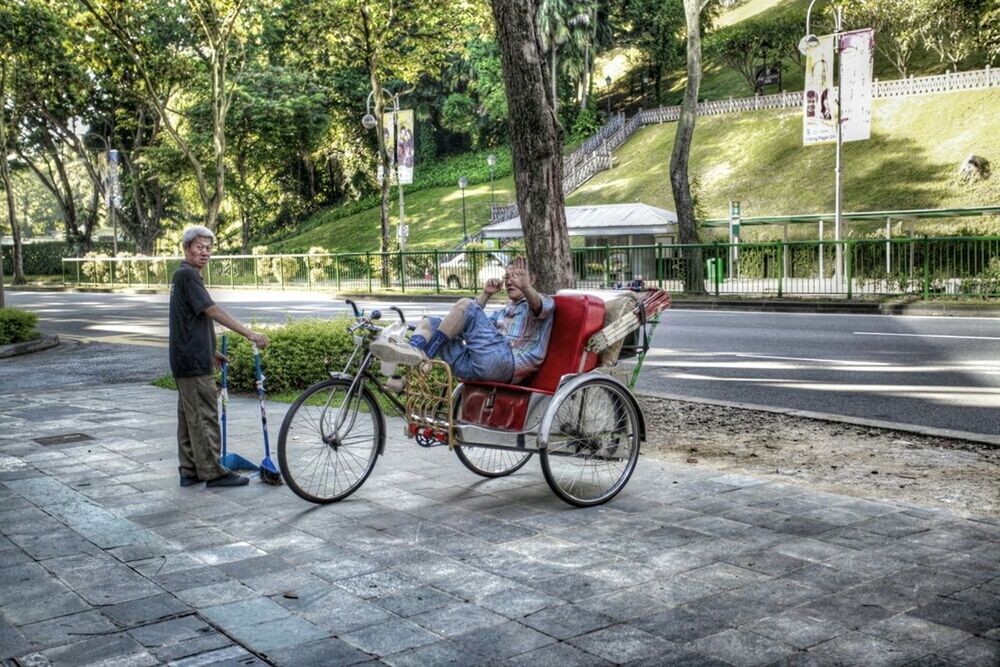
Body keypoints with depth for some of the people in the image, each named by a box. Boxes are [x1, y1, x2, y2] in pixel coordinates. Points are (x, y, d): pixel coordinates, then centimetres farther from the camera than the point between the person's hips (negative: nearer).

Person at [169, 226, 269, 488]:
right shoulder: (187, 275, -14)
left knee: (189, 417, 11)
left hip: (186, 360, 10)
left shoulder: (184, 276, 18)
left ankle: (189, 471, 16)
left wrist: (210, 352, 27)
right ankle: (212, 472, -2)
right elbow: (213, 311, -22)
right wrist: (249, 334, -24)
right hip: (194, 362, -10)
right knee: (204, 417, -6)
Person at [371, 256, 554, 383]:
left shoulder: (541, 304, 15)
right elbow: (475, 323, 34)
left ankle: (422, 352, -23)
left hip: (507, 363, -8)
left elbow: (540, 306, -12)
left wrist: (525, 288, -35)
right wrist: (485, 294, 23)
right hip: (473, 365, 8)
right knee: (429, 323, 4)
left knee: (465, 305, -19)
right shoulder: (503, 311, 40)